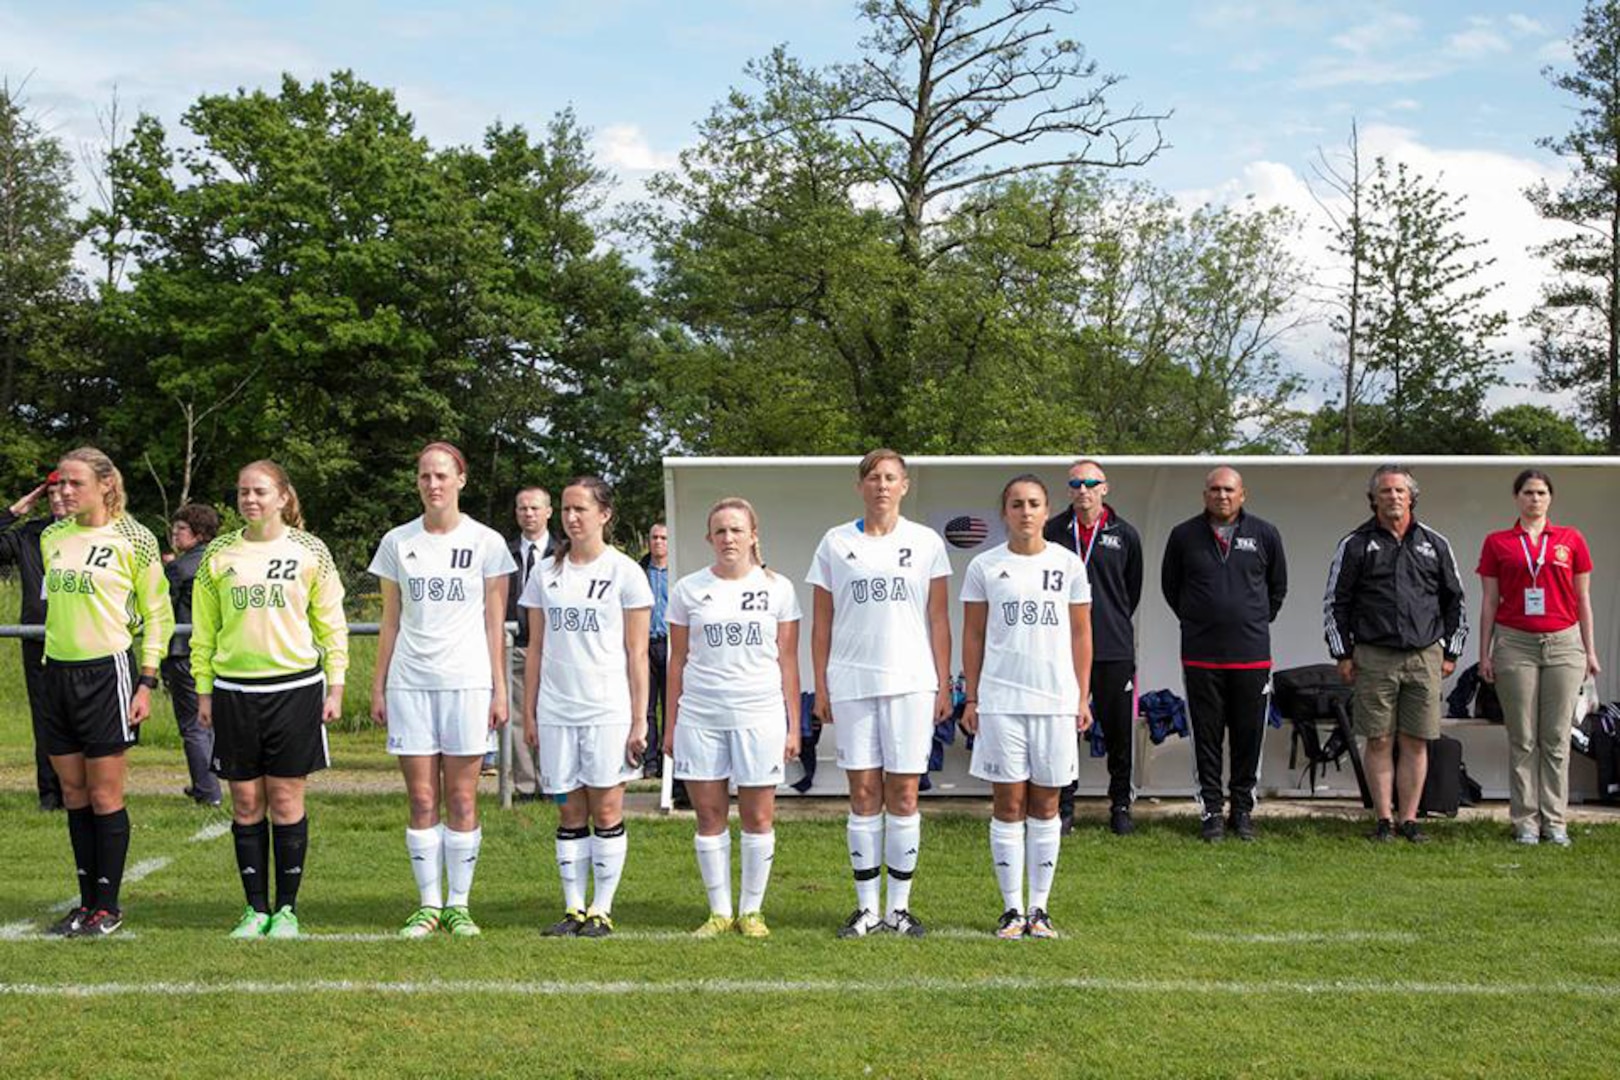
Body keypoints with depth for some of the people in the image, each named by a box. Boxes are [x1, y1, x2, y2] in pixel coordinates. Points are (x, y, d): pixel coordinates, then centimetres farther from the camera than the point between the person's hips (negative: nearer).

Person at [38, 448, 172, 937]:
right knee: (74, 795, 10)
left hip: (106, 673, -5)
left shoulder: (133, 540, -6)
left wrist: (147, 683, -9)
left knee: (104, 796, -1)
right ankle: (87, 901, 19)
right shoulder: (51, 537, 9)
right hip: (57, 672, 6)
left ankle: (108, 906, 9)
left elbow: (158, 616, -4)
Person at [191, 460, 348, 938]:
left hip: (295, 687, -2)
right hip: (235, 690, 2)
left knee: (286, 801, 1)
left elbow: (331, 622, 5)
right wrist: (203, 691, 7)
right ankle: (256, 908, 14)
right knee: (246, 803, 5)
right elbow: (204, 628, 11)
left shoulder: (309, 552, 2)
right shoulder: (219, 555, 6)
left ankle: (287, 908, 10)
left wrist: (335, 687, 0)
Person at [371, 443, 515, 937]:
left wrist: (499, 690, -2)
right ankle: (428, 904, 11)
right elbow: (391, 622, 12)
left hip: (467, 681, -2)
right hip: (409, 683, 2)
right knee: (421, 800, 3)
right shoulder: (398, 543, 8)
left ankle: (459, 904, 10)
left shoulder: (486, 543, 2)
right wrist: (378, 686, 8)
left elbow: (495, 623, 3)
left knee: (461, 799, 1)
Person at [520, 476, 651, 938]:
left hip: (608, 710, -3)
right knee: (570, 813, 7)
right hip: (556, 711, 3)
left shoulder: (624, 571, 0)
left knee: (606, 810, -1)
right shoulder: (546, 573, 10)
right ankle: (573, 907, 13)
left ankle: (602, 909, 7)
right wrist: (528, 712, 9)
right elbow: (535, 649, 14)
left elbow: (637, 653, -1)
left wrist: (639, 720, -5)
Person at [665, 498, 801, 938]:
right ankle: (719, 911, 14)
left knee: (758, 817, 2)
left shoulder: (777, 588, 5)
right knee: (709, 816, 4)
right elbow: (678, 661, 10)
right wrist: (670, 723, 7)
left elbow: (787, 661, 6)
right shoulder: (689, 589, 7)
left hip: (760, 715, -1)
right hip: (700, 716, 1)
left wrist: (794, 725, 3)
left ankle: (752, 910, 14)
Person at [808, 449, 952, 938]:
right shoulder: (835, 543, 7)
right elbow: (821, 621, 9)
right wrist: (821, 687, 3)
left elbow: (938, 619, 7)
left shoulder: (926, 543, 6)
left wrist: (944, 685, 2)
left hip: (911, 682, 0)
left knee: (903, 795, 1)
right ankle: (867, 906, 10)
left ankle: (899, 906, 10)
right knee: (863, 793, 2)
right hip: (851, 682, 0)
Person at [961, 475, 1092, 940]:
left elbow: (1081, 634, 9)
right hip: (1000, 699, -1)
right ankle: (1012, 909, 9)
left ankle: (1039, 908, 13)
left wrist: (1083, 696, 5)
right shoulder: (985, 567, 3)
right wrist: (971, 698, 3)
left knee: (1045, 804, 6)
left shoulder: (1068, 563, 6)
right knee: (1008, 804, 2)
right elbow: (972, 636, 7)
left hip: (1056, 699, 1)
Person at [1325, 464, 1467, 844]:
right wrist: (1343, 654, 1)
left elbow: (1455, 601, 16)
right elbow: (1335, 602, 6)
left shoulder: (1435, 545, 11)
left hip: (1425, 658, 2)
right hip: (1374, 658, -2)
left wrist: (1450, 652, 11)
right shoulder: (1355, 545, 4)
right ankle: (1384, 819, 9)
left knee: (1415, 743, 3)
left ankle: (1409, 819, 10)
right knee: (1379, 742, 1)